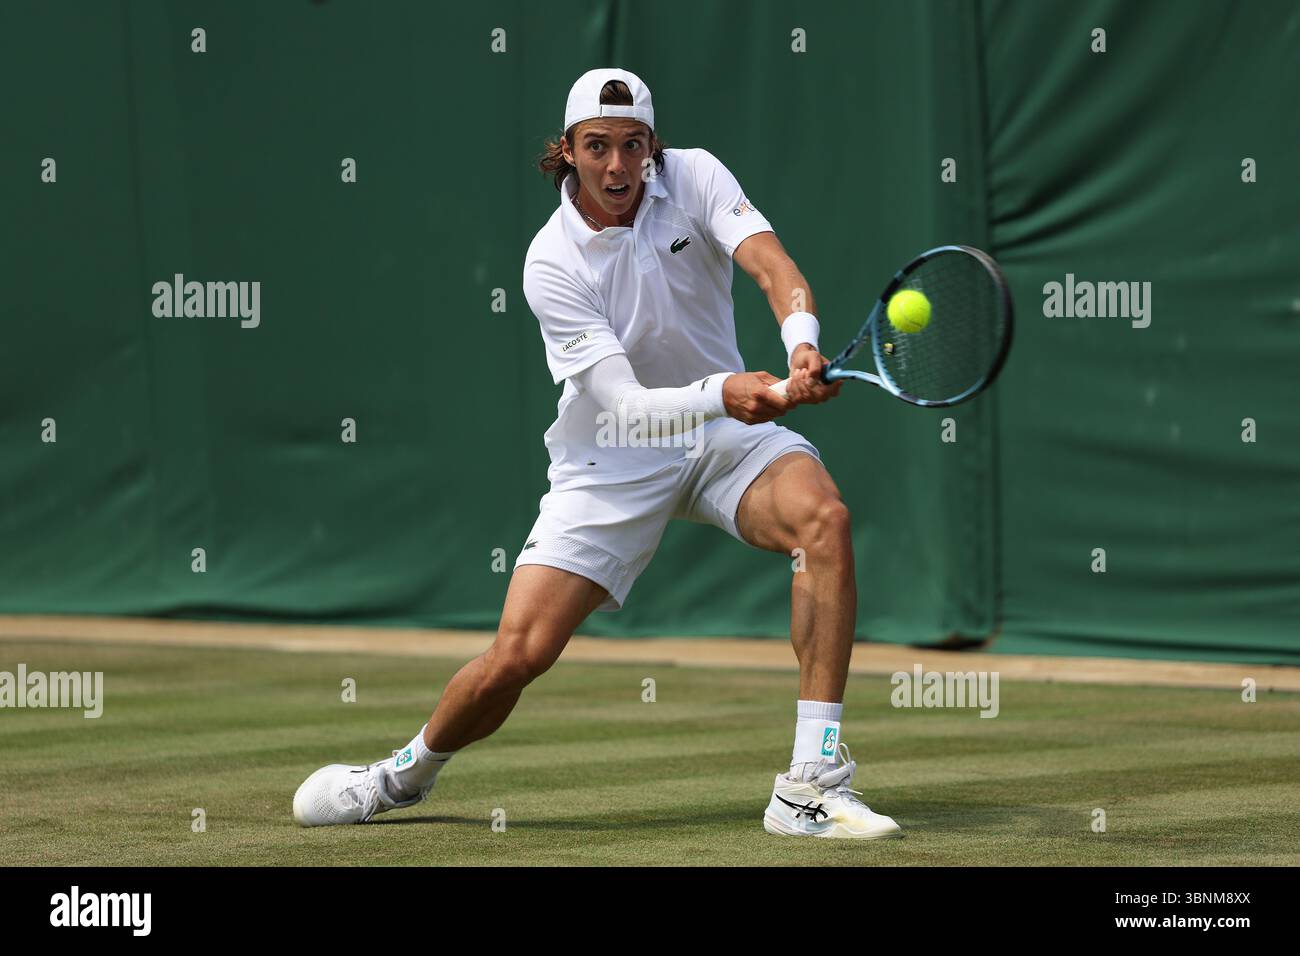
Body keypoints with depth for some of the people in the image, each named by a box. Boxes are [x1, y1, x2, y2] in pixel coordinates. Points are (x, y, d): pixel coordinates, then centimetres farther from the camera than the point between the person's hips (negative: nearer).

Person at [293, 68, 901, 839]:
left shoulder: (693, 177, -9)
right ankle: (411, 770, 24)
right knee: (518, 654, -11)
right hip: (610, 461, -2)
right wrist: (723, 392, -43)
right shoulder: (553, 262, -16)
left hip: (724, 431, 2)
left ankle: (812, 784, -31)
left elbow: (772, 265, -25)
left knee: (824, 518, -31)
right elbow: (626, 405, -24)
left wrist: (802, 342, -47)